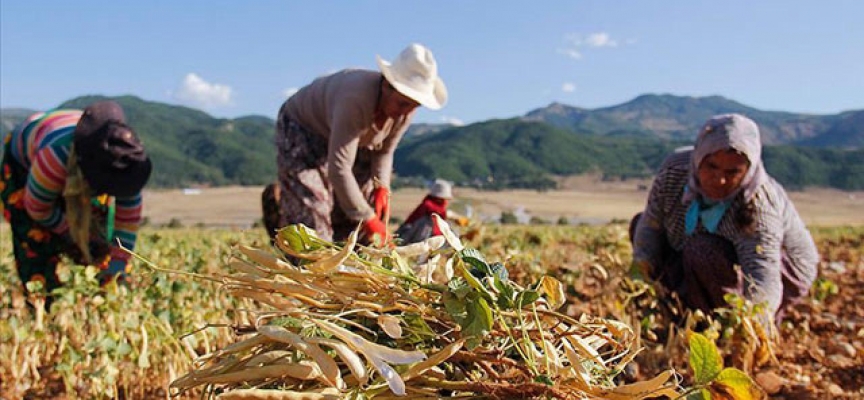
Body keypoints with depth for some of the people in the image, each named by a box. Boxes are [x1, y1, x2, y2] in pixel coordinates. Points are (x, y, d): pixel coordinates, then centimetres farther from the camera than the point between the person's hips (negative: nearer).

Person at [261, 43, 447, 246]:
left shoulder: (405, 110, -18)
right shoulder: (356, 99, -40)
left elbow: (383, 151, -1)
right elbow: (338, 169, -40)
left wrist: (381, 186, -18)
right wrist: (367, 218, -35)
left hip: (344, 138, 7)